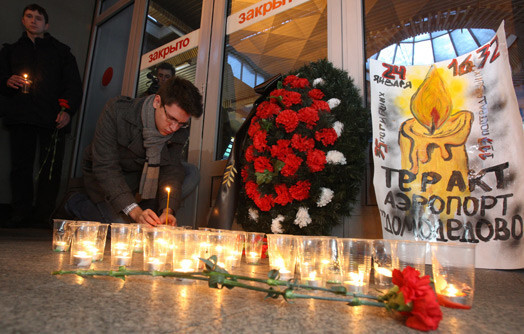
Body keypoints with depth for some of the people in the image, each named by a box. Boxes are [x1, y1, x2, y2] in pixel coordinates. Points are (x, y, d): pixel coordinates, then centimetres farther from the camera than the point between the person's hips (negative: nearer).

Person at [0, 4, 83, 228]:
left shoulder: (61, 51, 16)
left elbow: (74, 85, 7)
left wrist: (68, 110, -8)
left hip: (52, 118, -2)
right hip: (20, 116, 3)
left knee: (51, 166, -6)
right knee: (21, 165, 0)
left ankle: (43, 215, -1)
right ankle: (20, 214, 5)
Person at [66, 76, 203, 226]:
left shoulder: (180, 130, -18)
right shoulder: (117, 110, -30)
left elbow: (171, 169, -16)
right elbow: (104, 167, -31)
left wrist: (168, 210, -33)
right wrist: (135, 212, -39)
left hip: (140, 175, 5)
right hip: (102, 175, -4)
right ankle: (79, 203, 5)